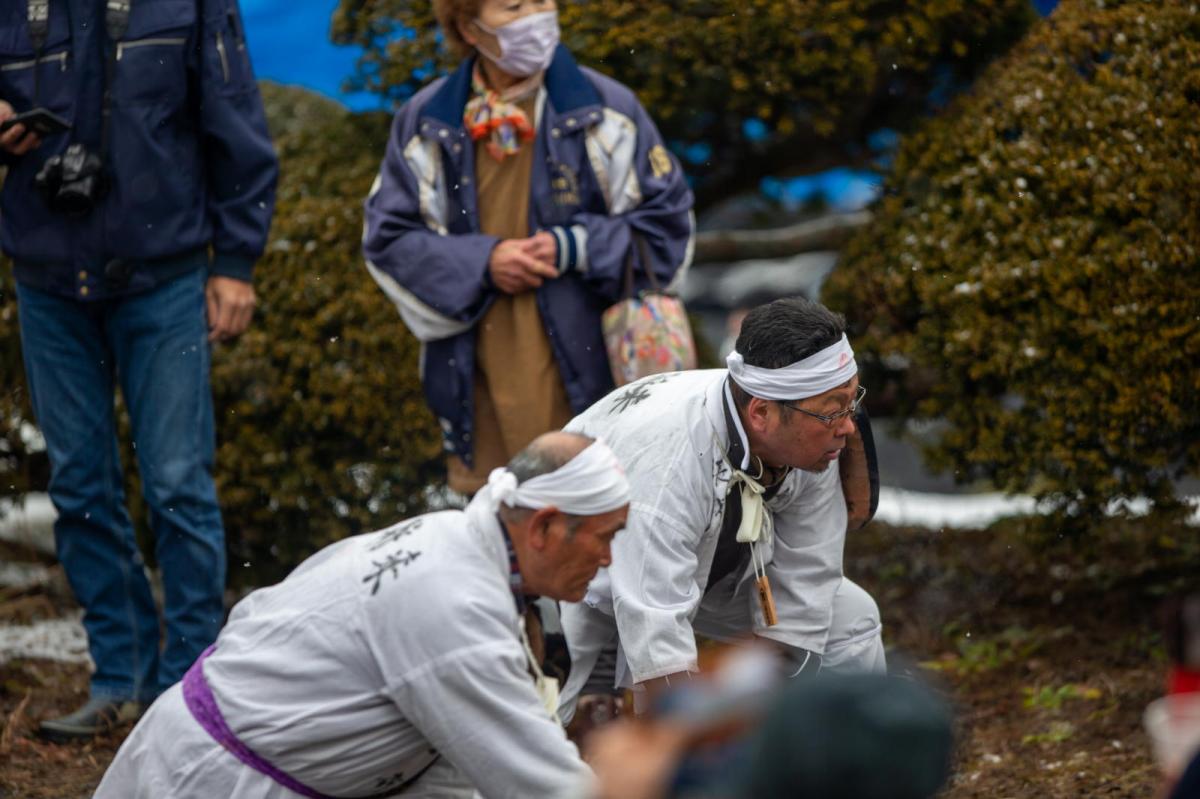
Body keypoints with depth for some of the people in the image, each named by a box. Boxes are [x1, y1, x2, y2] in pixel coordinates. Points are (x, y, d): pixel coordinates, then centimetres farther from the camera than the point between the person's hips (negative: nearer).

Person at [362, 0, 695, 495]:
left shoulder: (605, 111, 1)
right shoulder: (425, 124, 4)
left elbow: (667, 223, 4)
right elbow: (387, 240, 5)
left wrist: (573, 249, -10)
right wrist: (482, 262, -10)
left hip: (587, 378, -1)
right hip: (483, 388, 1)